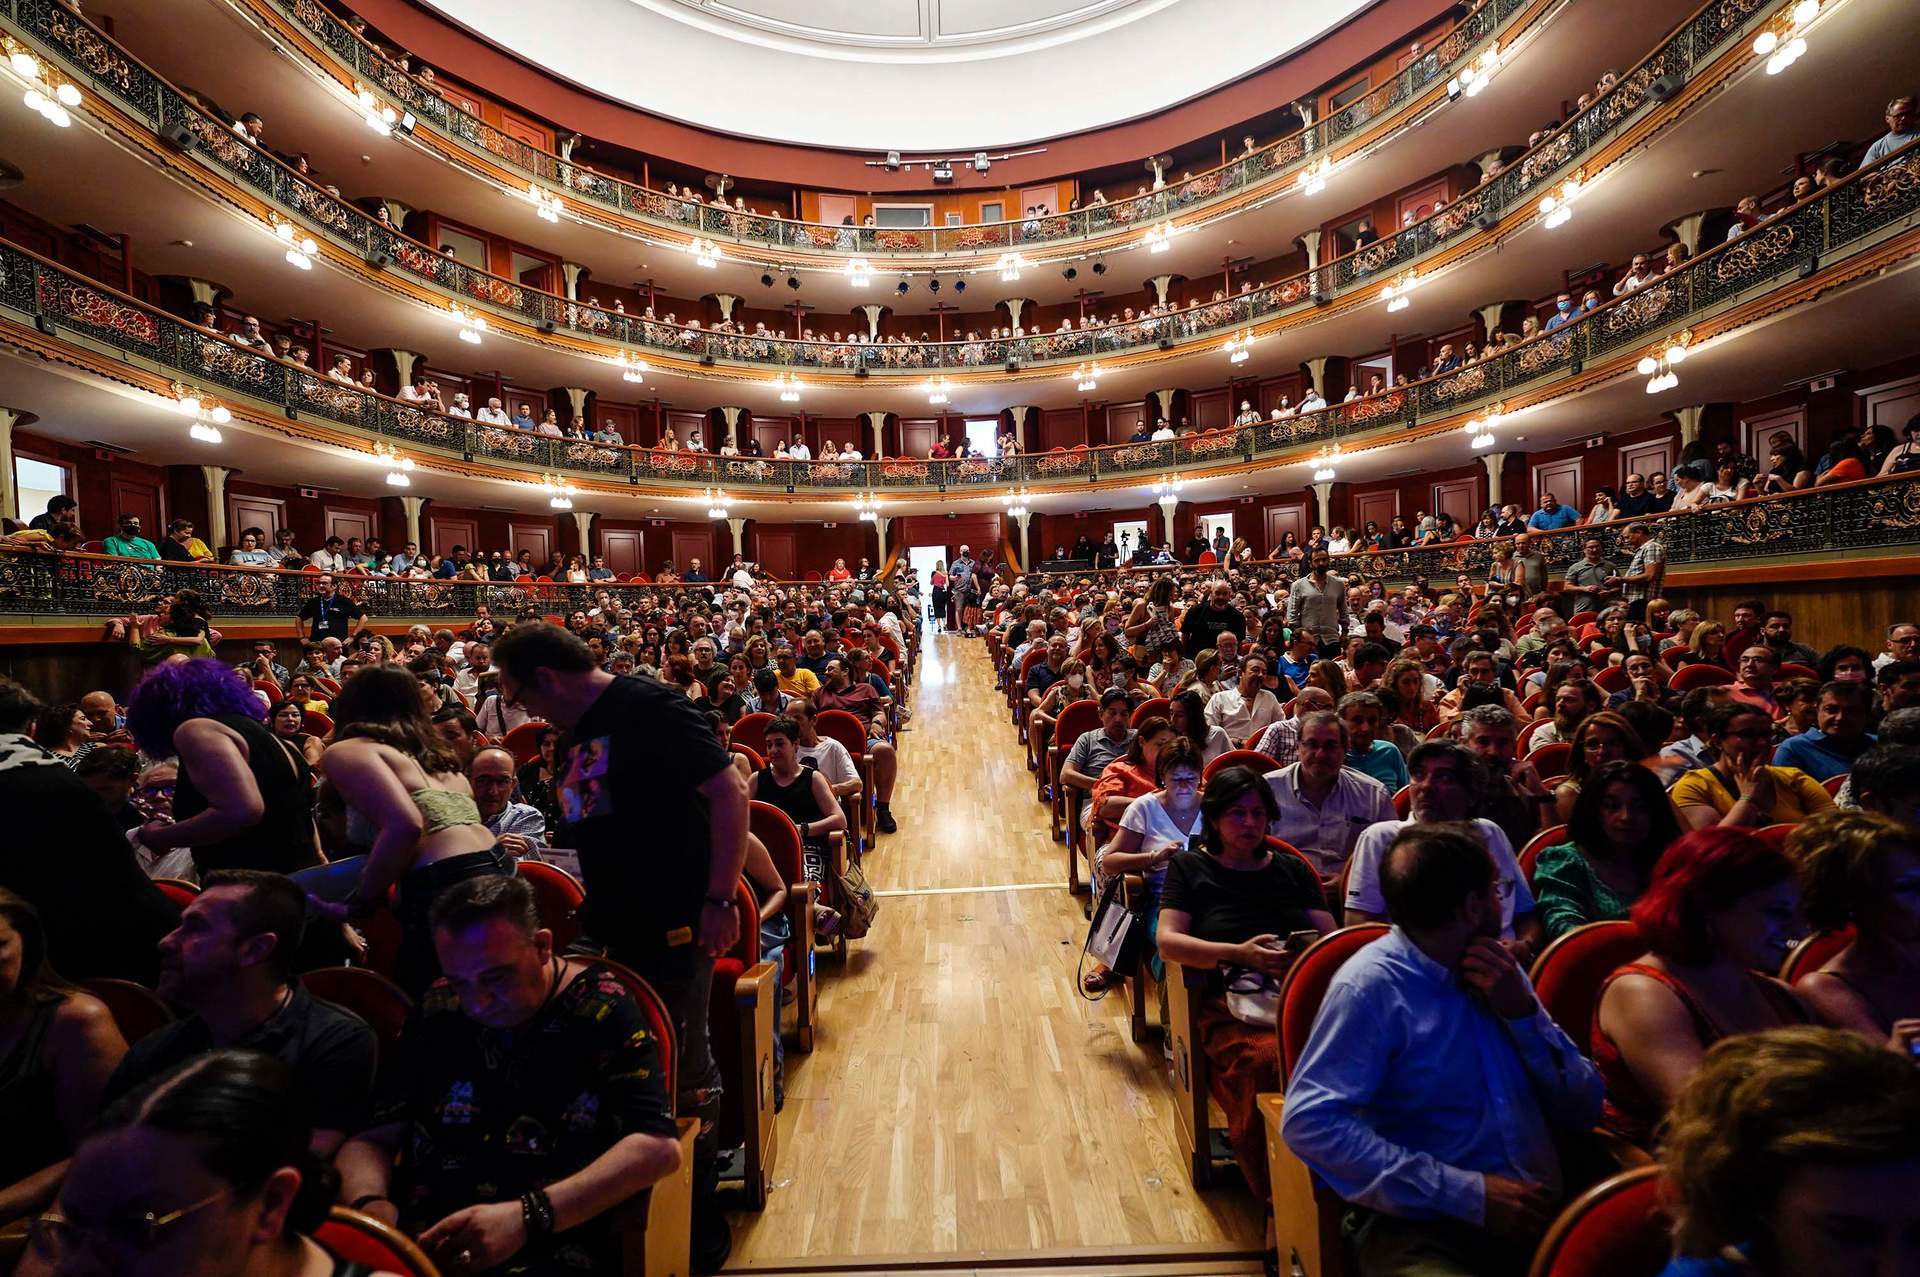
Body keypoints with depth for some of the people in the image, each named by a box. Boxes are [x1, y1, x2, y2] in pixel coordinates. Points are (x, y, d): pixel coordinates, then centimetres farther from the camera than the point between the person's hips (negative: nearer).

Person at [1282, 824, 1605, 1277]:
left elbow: (1582, 1112, 11)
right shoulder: (1372, 984, -12)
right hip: (1421, 1228, -5)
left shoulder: (1498, 969, 8)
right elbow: (1310, 1122, -19)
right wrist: (1468, 1193, -19)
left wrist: (1523, 1012, -5)